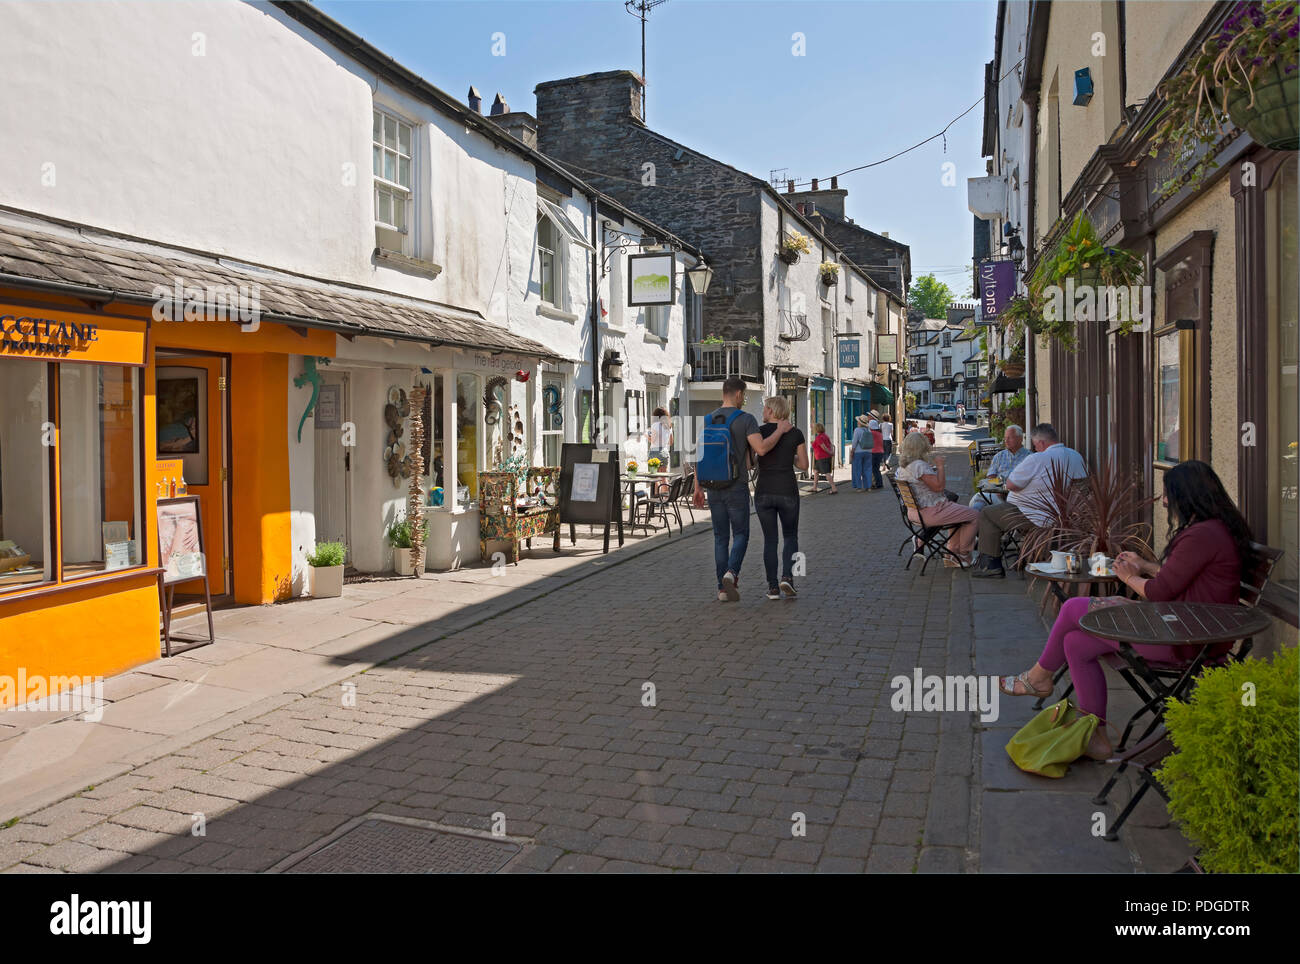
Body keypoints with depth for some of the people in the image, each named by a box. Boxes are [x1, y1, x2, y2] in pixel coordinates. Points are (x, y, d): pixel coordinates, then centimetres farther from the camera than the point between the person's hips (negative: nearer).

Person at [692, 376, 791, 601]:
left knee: (721, 537, 11)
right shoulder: (746, 419, -10)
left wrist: (698, 489, 10)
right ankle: (731, 573, -16)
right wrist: (780, 431, -7)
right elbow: (761, 449, -23)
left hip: (714, 488, 4)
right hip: (737, 489, -4)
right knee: (740, 534, 10)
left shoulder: (708, 420, 4)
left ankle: (723, 588, 9)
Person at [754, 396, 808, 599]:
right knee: (790, 536, 16)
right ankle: (787, 577, -3)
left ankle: (773, 587, 8)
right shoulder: (796, 434, 0)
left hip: (763, 492, 0)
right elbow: (803, 465, 5)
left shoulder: (758, 432, -3)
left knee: (770, 539, 11)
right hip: (788, 491, 0)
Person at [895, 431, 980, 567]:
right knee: (974, 515, -2)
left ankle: (953, 554, 26)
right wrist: (940, 466, -14)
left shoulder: (902, 466, 4)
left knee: (960, 513, 30)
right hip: (931, 512, -11)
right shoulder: (919, 465, -25)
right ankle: (963, 555, 10)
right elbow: (938, 486, -26)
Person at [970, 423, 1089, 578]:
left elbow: (1010, 485, -18)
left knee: (987, 515, 3)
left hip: (1041, 519, -9)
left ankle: (992, 566, 1)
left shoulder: (1038, 459, -20)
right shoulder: (1077, 457, 5)